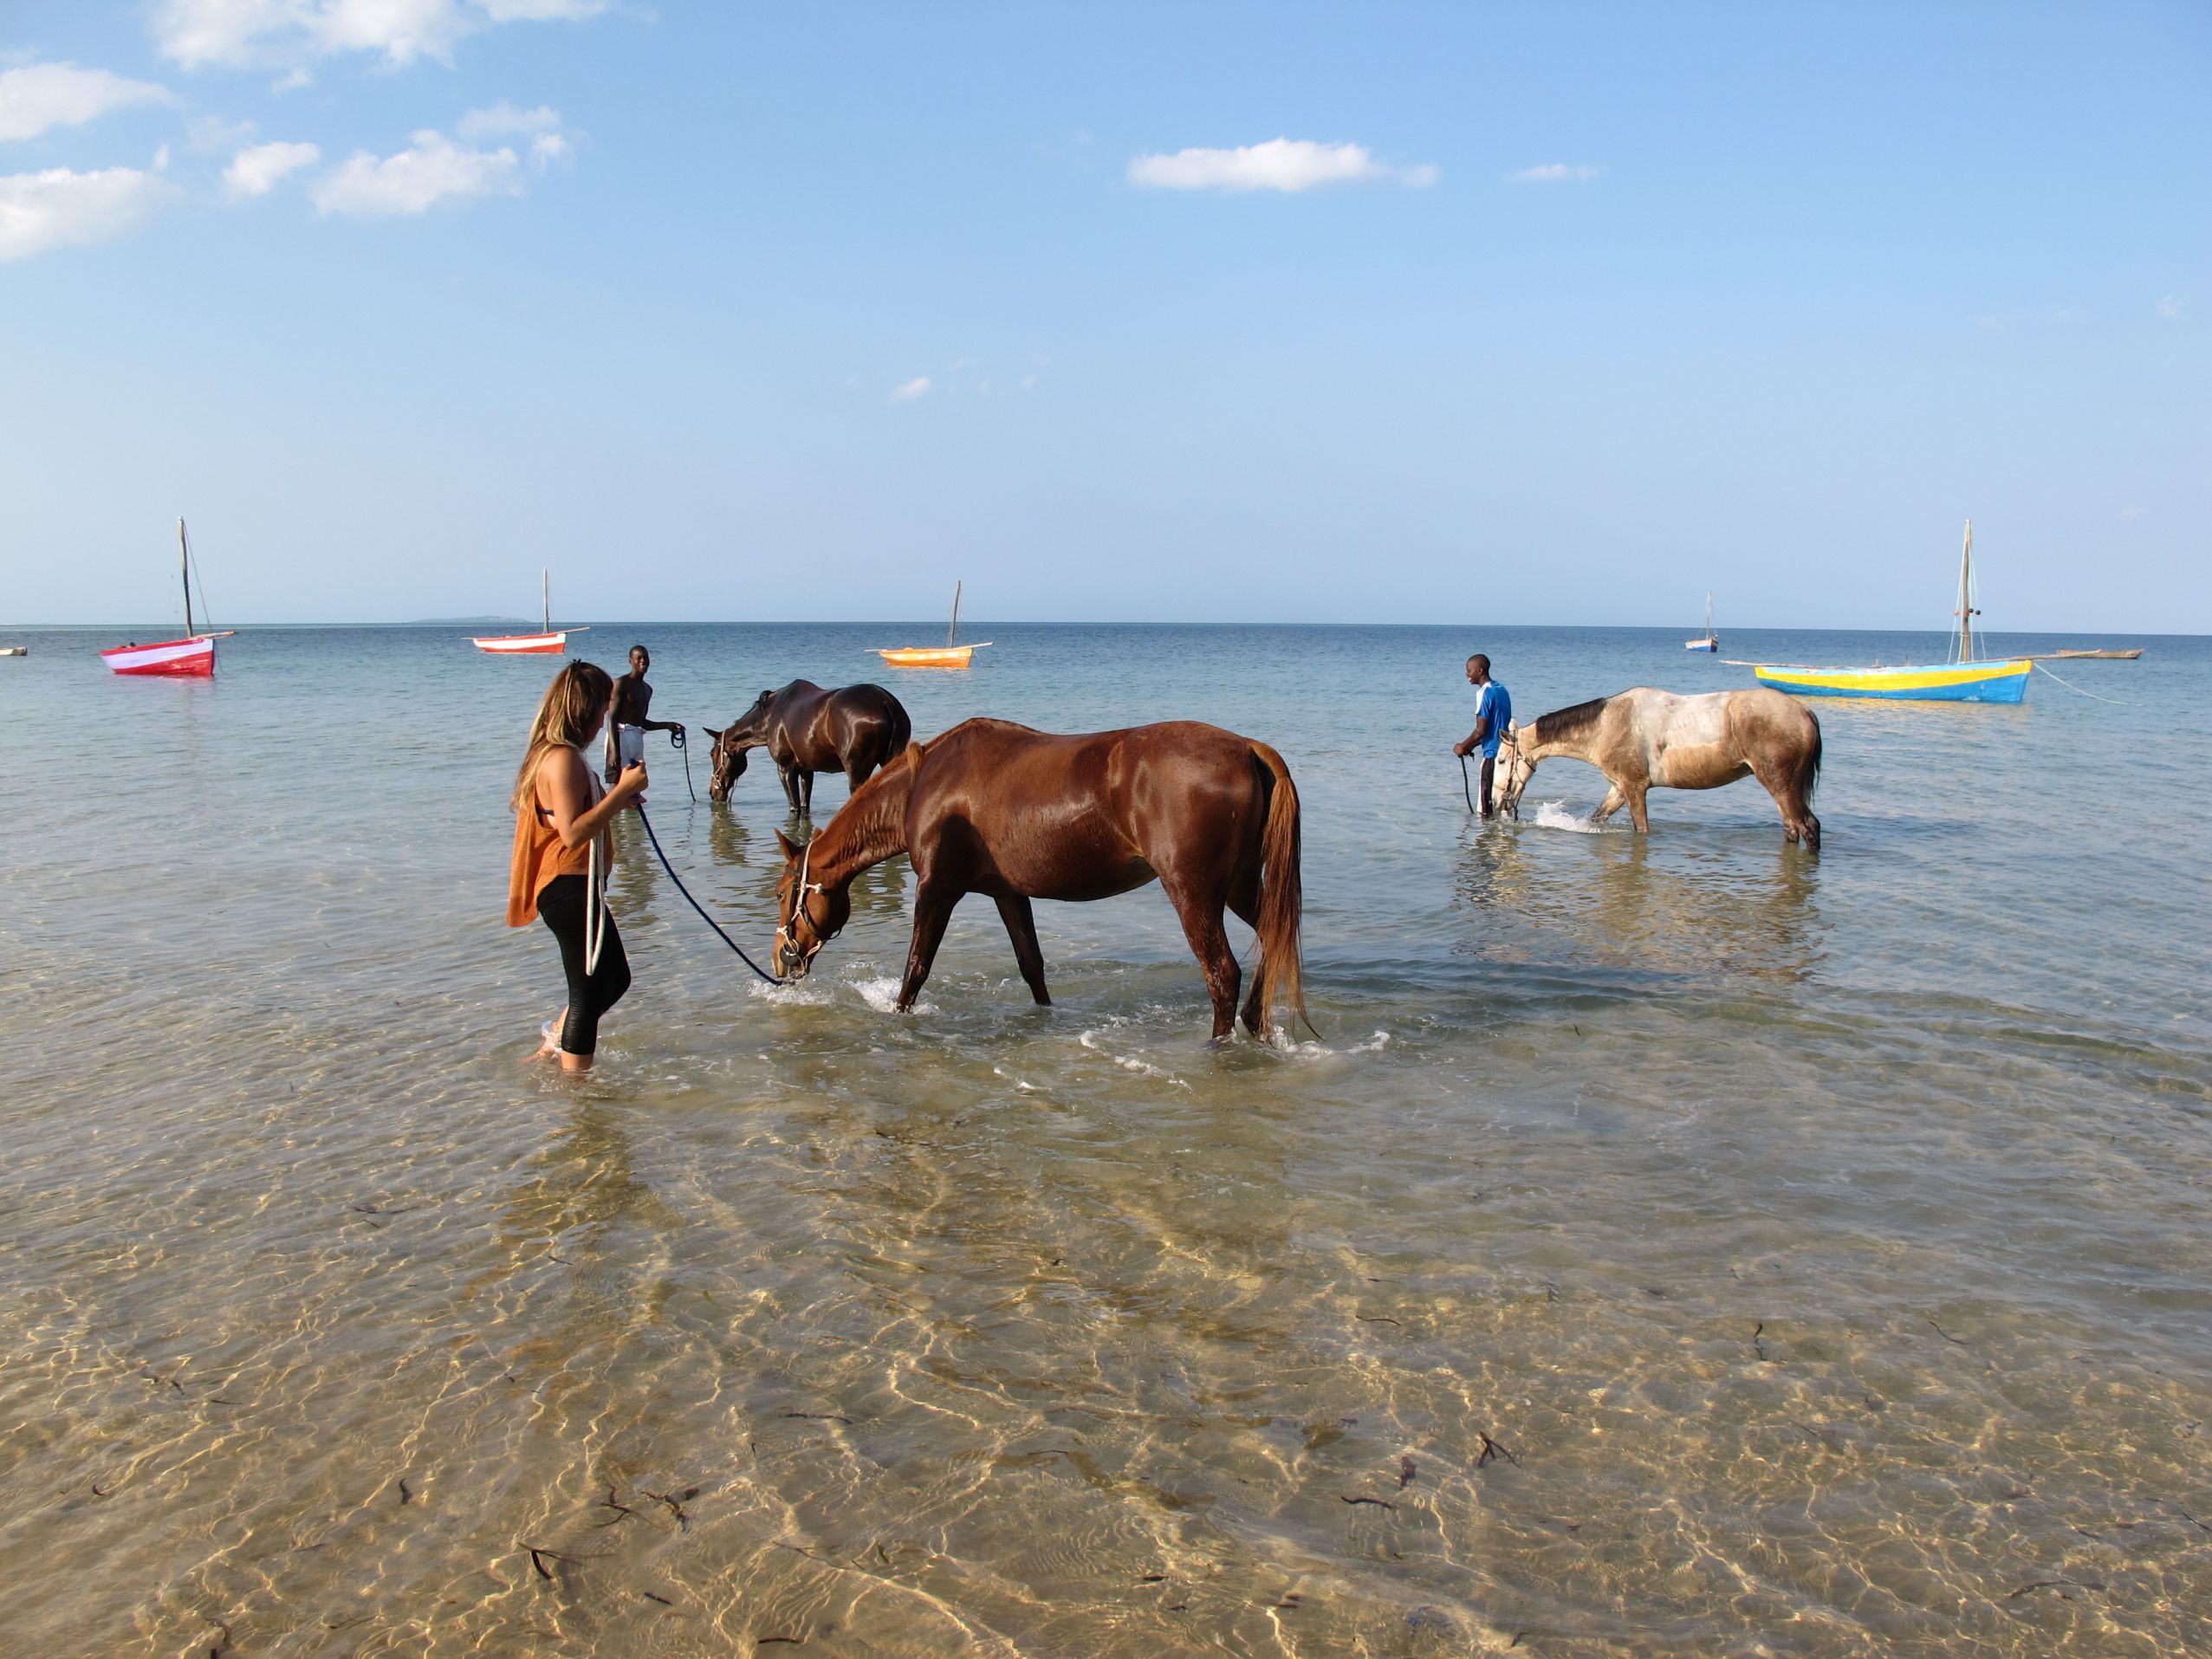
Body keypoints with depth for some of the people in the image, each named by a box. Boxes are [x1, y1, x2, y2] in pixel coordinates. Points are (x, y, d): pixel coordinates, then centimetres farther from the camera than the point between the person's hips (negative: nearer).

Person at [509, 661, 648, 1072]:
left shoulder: (552, 755, 14)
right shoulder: (563, 758, -19)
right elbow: (573, 833, -26)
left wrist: (617, 798, 16)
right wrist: (622, 790, -24)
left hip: (572, 889, 11)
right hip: (571, 888, -11)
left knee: (615, 978, 22)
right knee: (590, 991, -3)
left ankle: (553, 1044, 34)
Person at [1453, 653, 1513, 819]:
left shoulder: (1485, 693, -15)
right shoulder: (1501, 689, 12)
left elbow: (1481, 731, -17)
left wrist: (1463, 747, -3)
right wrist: (1472, 746, 17)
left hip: (1493, 754, -9)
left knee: (1487, 809, -3)